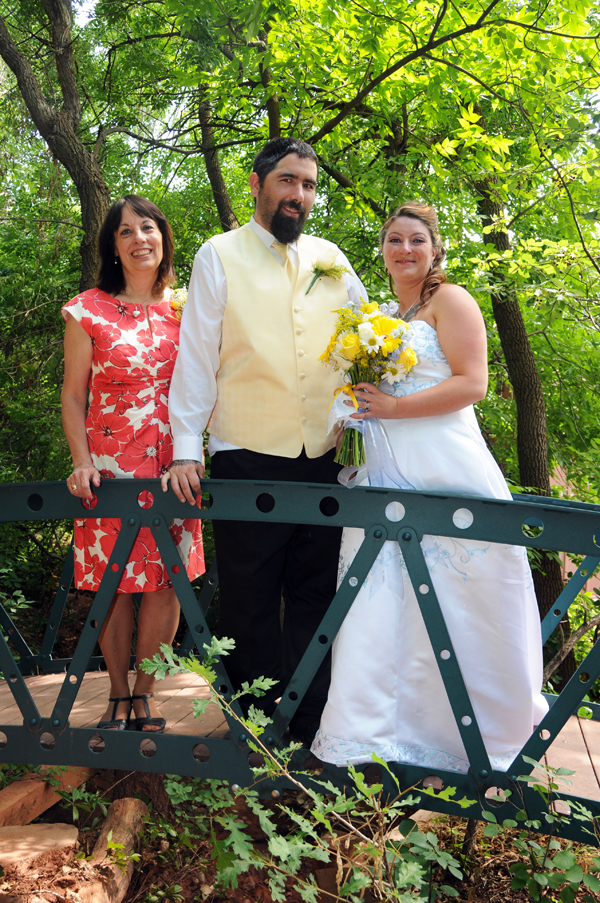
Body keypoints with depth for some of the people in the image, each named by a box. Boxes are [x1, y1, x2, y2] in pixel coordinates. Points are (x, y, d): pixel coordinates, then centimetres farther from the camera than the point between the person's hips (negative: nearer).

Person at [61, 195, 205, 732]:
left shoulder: (184, 309, 9)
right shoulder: (88, 310, 2)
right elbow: (73, 396, 3)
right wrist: (82, 462, -9)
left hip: (173, 469, 2)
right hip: (111, 468, -2)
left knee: (168, 580, 3)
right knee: (116, 584, 3)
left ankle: (145, 691, 20)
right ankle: (119, 693, 22)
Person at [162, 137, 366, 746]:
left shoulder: (332, 258, 12)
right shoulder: (219, 255, 2)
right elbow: (197, 354, -2)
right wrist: (185, 450, -8)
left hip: (324, 461, 3)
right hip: (245, 461, -3)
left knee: (316, 601, 10)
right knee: (249, 604, 5)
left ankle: (311, 730, 23)